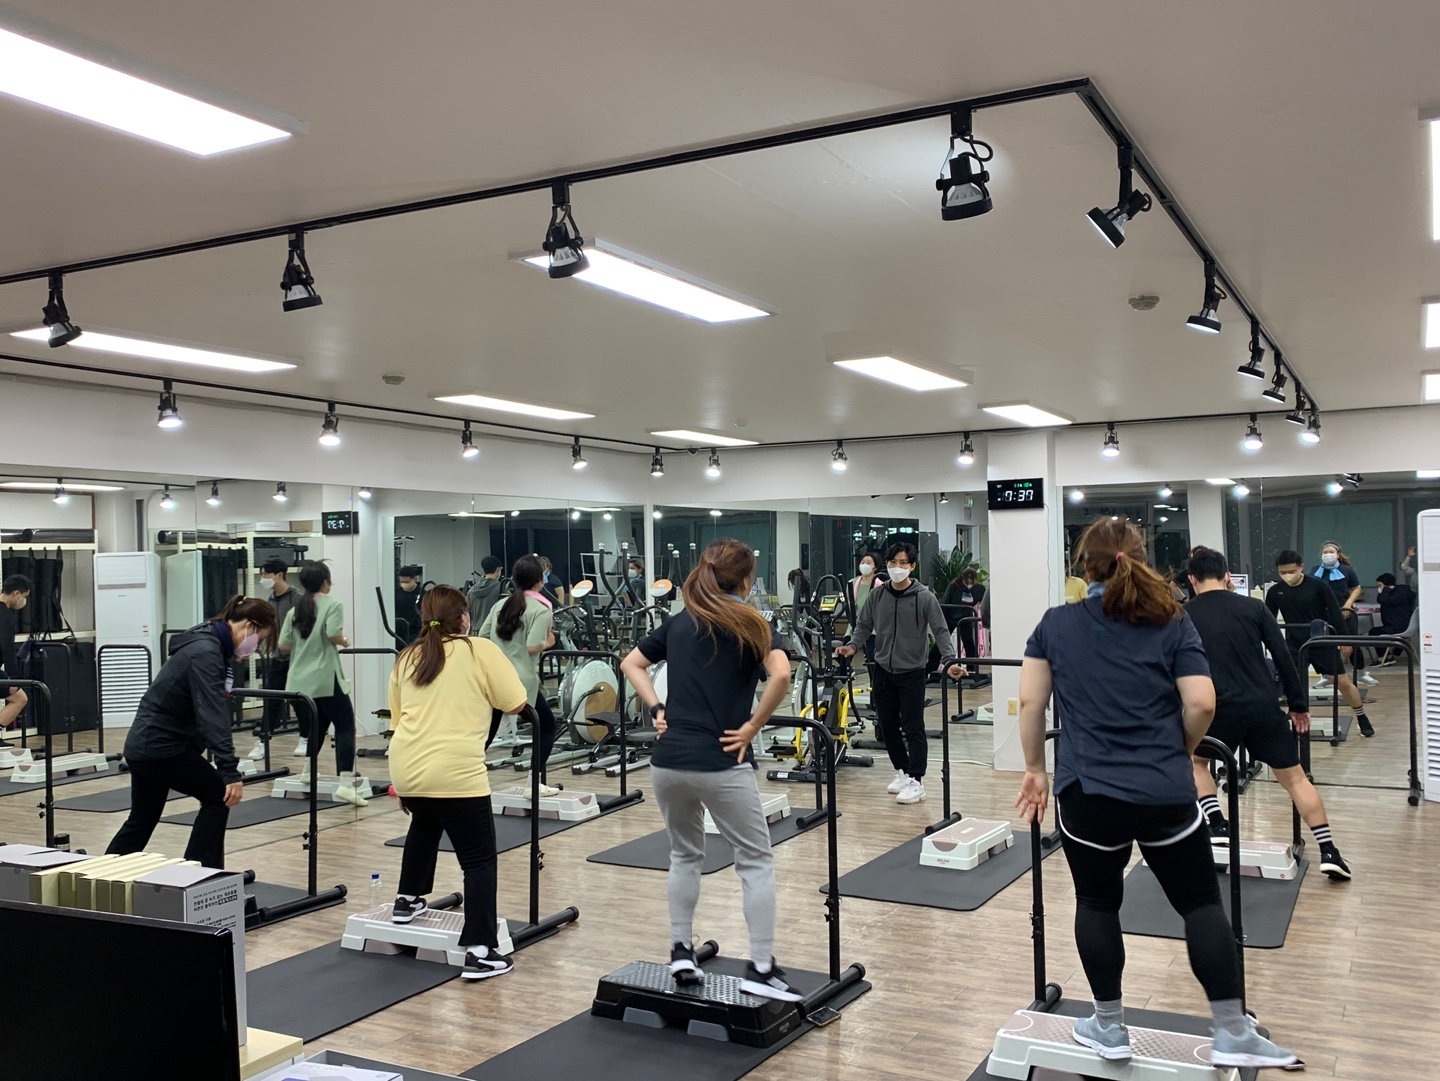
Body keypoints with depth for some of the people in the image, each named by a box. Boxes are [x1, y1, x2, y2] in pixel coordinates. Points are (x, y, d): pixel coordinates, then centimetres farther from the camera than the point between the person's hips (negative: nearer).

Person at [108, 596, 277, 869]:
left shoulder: (211, 644, 9)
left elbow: (210, 710, 18)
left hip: (143, 742, 10)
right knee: (217, 796, -1)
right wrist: (230, 772, -33)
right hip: (160, 745, -10)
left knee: (141, 820, 18)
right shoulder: (206, 652, -21)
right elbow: (212, 714, -29)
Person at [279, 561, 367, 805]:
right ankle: (346, 783, -13)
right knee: (345, 726, -3)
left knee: (316, 726, 20)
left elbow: (283, 646, 9)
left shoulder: (295, 610, 13)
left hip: (299, 682, 6)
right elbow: (334, 636, -17)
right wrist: (345, 642, 4)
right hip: (325, 680, -6)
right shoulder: (332, 605, -2)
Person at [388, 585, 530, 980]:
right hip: (455, 773, -6)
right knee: (479, 861, 3)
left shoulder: (406, 659, 16)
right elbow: (516, 703, 2)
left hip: (407, 770, 6)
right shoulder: (480, 650, 0)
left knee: (424, 823, 37)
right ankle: (480, 952, -4)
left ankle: (407, 901, 44)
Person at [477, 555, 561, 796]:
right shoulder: (541, 610, -7)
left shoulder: (501, 604, 12)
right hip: (522, 681, -6)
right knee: (547, 728, 12)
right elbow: (533, 647, -17)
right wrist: (548, 643, 3)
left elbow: (482, 638, 12)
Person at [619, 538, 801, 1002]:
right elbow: (781, 675, -19)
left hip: (668, 761, 5)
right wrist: (752, 727, -9)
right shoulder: (751, 624, -2)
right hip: (721, 764, -4)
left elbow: (631, 663, 17)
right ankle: (761, 968, 6)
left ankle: (681, 952, 23)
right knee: (755, 861, 9)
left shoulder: (678, 622, 12)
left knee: (685, 854, 24)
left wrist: (658, 709, 11)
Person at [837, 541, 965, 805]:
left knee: (913, 728, -2)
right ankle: (902, 772, 28)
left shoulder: (924, 597, -8)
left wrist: (949, 661, -23)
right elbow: (864, 626, 10)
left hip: (912, 672, -4)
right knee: (888, 726, 11)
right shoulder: (876, 596, 3)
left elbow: (941, 632, -10)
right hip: (883, 671, 4)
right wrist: (852, 645, -8)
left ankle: (916, 781, 6)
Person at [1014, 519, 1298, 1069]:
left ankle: (1109, 1028, 24)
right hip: (1167, 792, 0)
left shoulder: (1055, 623, 4)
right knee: (1200, 902, 13)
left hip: (1087, 790, 0)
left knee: (1097, 903, 15)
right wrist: (1177, 754, 13)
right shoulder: (1173, 621, 2)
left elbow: (1030, 701, 1)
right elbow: (1202, 704, -5)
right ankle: (1232, 1034, 17)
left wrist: (1034, 769, 12)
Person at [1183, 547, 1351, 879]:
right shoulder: (1253, 607, 6)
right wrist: (1299, 704, 12)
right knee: (1295, 777, 13)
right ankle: (1328, 852, 9)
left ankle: (1217, 826, 11)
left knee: (1194, 759, 25)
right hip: (1264, 707, 2)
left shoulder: (1184, 616, 4)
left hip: (1221, 710, -1)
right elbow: (1283, 657, 4)